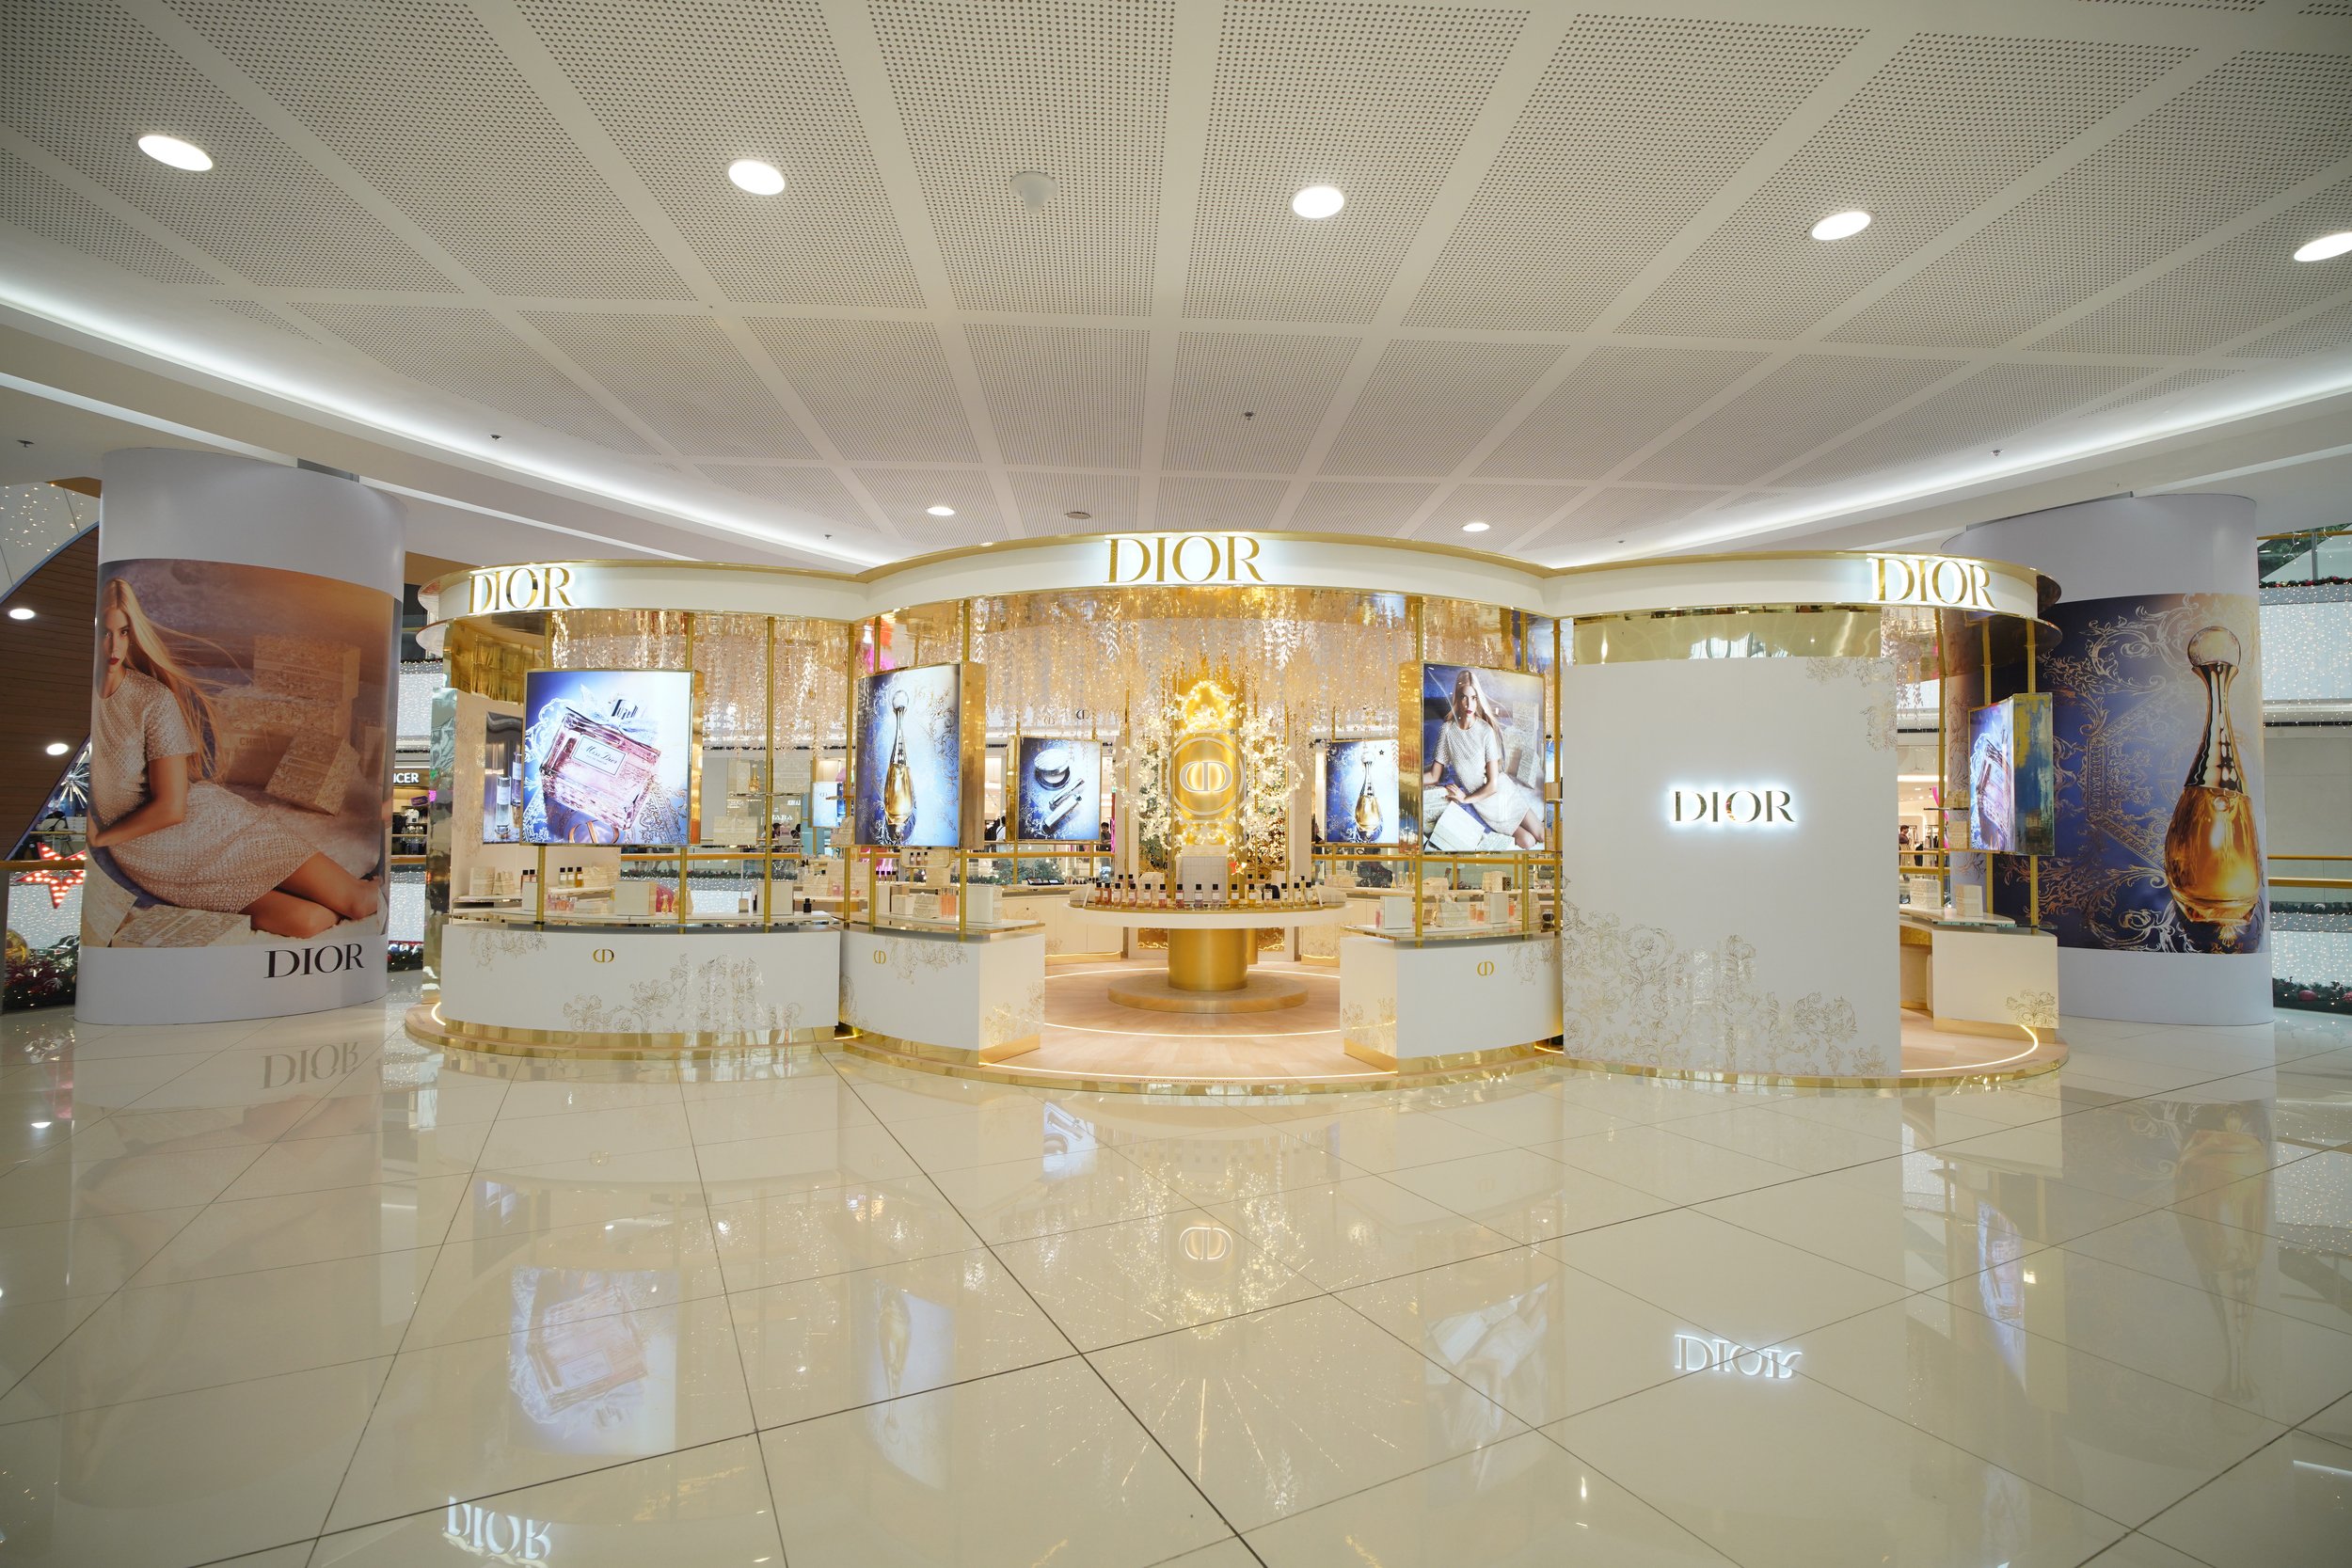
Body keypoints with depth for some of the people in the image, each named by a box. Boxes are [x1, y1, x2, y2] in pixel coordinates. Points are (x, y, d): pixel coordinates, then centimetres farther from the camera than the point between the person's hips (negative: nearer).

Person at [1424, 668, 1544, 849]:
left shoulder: (1486, 731, -19)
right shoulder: (1446, 730, -13)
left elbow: (1493, 784, -16)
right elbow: (1434, 776, -8)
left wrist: (1465, 798, -11)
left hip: (1503, 791, -1)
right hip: (1482, 802, 1)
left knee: (1541, 836, -4)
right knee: (1527, 843, -8)